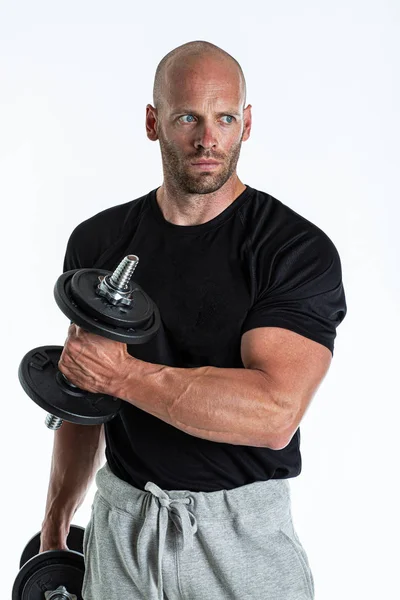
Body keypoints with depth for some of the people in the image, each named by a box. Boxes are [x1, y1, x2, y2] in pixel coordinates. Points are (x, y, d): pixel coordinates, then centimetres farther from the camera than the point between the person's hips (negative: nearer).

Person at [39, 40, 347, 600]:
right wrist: (55, 521, 12)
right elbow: (82, 396, 9)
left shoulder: (299, 250, -14)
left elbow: (274, 413, -26)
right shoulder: (98, 240, 1)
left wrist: (122, 374, -23)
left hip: (243, 533, -3)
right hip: (118, 520, 4)